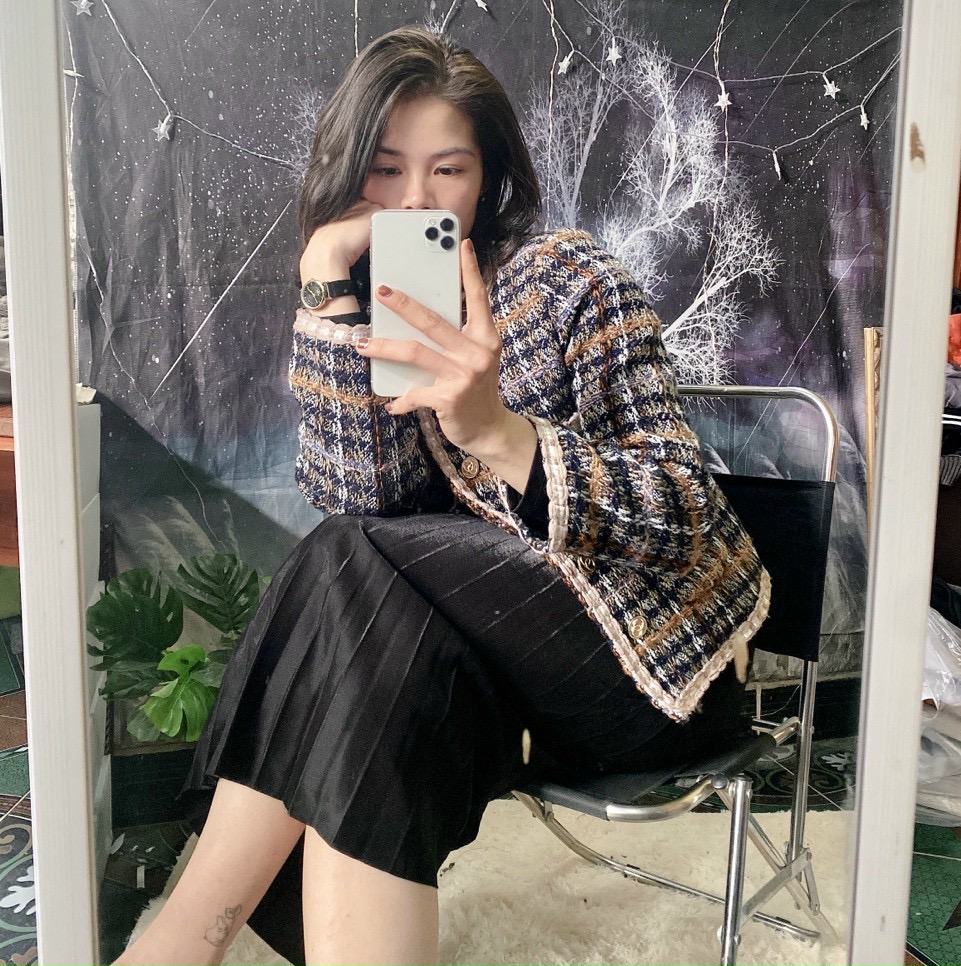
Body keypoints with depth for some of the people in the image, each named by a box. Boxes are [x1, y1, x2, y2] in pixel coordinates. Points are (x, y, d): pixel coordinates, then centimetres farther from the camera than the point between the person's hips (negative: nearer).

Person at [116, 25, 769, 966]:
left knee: (346, 574, -25)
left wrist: (499, 432, -38)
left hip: (652, 642, -4)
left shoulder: (571, 278, -11)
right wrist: (328, 285, -19)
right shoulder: (388, 306, 3)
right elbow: (360, 498, -13)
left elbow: (679, 509, -19)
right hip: (515, 651, 4)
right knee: (386, 686, -29)